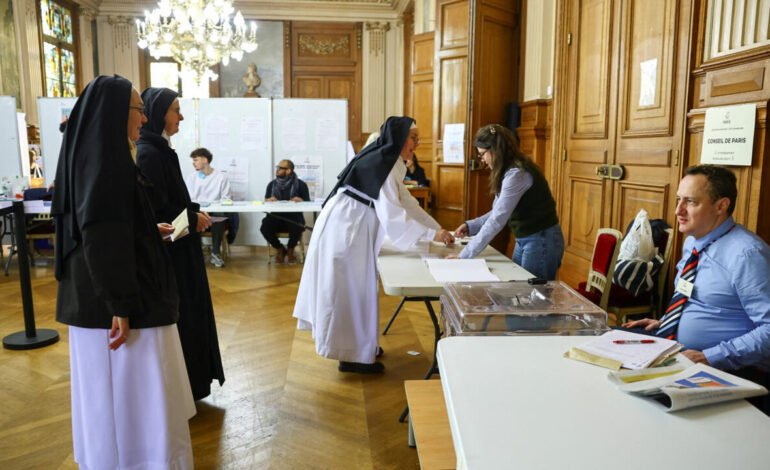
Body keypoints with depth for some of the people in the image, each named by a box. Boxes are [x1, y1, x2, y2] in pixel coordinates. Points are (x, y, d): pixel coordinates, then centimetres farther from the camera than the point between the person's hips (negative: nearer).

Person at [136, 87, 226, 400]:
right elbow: (156, 208, -21)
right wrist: (193, 218, -9)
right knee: (175, 315, 1)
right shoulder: (148, 154, -19)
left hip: (176, 247, 10)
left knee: (185, 312, 16)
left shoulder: (160, 149, 10)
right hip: (166, 249, -10)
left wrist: (194, 213, 1)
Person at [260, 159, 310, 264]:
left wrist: (300, 201, -21)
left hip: (293, 217, -2)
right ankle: (279, 248, 5)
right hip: (276, 217, 2)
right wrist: (269, 200, -10)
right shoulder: (272, 184, 12)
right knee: (265, 227, -28)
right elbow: (266, 201, 14)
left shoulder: (300, 184, 3)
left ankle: (290, 249, 1)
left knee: (297, 227, -35)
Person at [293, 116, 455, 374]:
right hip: (344, 230, -10)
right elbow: (391, 214, -27)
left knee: (356, 287, 17)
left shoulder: (389, 163, 12)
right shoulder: (382, 163, -20)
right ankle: (353, 355, 9)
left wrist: (439, 229, 7)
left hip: (351, 229, 10)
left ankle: (357, 344, 30)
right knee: (349, 289, -2)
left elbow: (407, 203, 12)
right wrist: (431, 234, -24)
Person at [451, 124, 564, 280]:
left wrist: (464, 256, -25)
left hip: (541, 241, -9)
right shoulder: (508, 171, 8)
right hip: (524, 240, 9)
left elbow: (497, 220, -26)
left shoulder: (517, 173, -23)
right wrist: (470, 226, -1)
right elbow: (499, 212, 11)